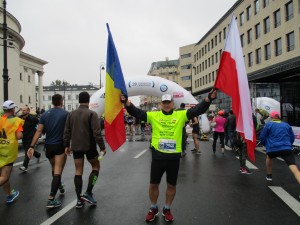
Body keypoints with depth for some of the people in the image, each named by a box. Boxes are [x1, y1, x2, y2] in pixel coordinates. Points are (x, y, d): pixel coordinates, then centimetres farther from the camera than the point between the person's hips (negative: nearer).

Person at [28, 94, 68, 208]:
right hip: (60, 145, -5)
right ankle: (51, 199, -7)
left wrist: (32, 146, -3)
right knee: (57, 171, -3)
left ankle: (59, 186, 46)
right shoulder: (65, 114, -8)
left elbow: (39, 131, -3)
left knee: (54, 168, 24)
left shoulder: (45, 114, 3)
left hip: (48, 145, 5)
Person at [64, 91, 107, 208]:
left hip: (76, 147, 5)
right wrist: (102, 147, -11)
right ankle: (88, 193, 6)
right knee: (96, 167, 14)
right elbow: (97, 133, -17)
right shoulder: (92, 114, -12)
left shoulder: (71, 114, 5)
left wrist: (67, 145, 15)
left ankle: (79, 199, 13)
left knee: (78, 171, 10)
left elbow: (67, 131, 6)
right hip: (89, 146, -4)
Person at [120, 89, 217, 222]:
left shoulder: (181, 115, 1)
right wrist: (126, 102, -17)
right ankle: (153, 209, 36)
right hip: (158, 156, 0)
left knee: (171, 185, 14)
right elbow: (137, 112, -4)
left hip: (174, 156, 0)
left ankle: (167, 209, 36)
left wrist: (209, 99, -19)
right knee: (153, 184, 13)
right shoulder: (153, 115, 2)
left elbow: (197, 110, -6)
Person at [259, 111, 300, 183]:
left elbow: (262, 137, 10)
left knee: (269, 157, 35)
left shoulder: (268, 124, 8)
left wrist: (266, 145, 28)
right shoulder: (286, 125, 18)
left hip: (273, 149, 0)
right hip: (286, 149, 1)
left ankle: (269, 175, 43)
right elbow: (292, 137, 25)